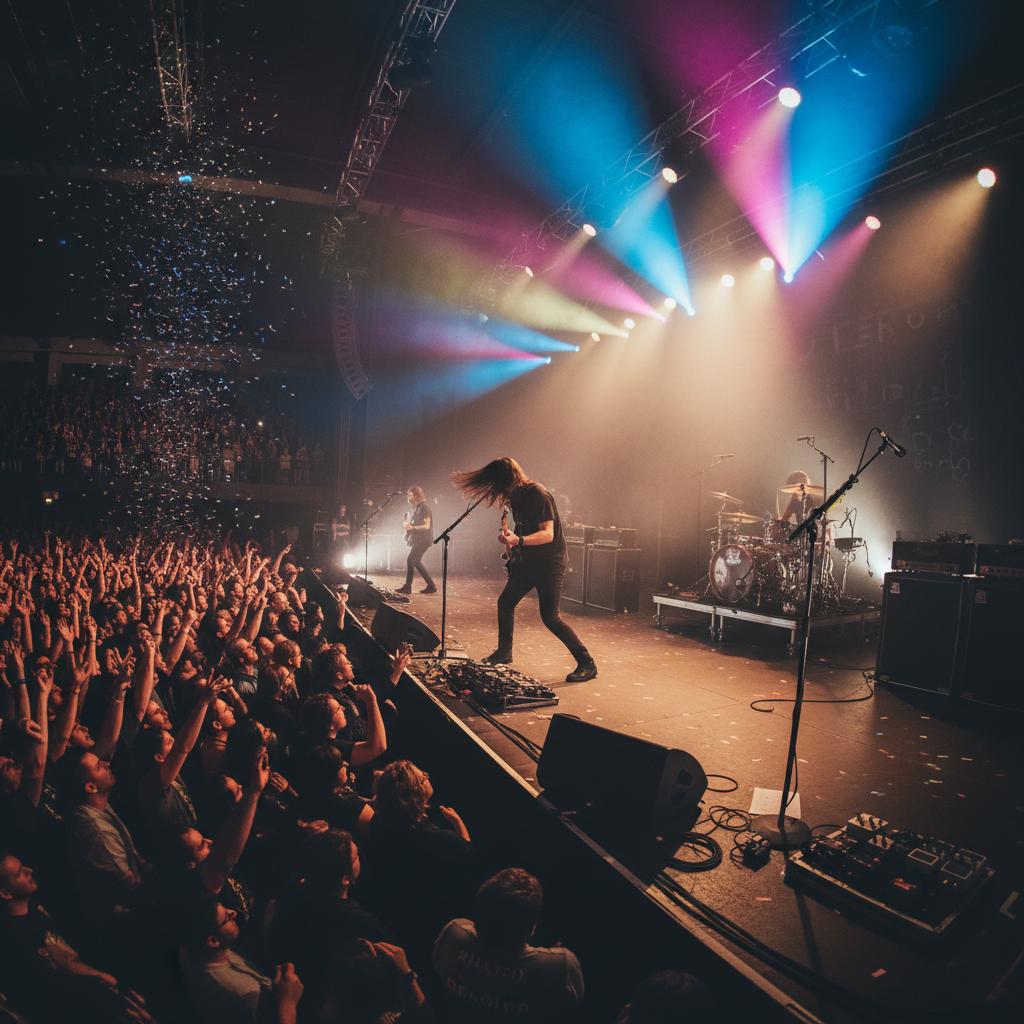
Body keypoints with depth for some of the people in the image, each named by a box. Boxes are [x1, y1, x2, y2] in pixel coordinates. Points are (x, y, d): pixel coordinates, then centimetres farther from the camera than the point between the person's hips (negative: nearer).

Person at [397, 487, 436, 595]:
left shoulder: (424, 506, -12)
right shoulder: (416, 507, 16)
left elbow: (427, 526, -18)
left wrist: (412, 527, -28)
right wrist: (407, 521, 4)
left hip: (423, 539, -10)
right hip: (417, 539, 10)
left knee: (411, 559, -15)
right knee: (416, 562, 9)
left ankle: (407, 587, -11)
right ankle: (431, 586, 14)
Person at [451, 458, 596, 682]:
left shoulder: (539, 495, -21)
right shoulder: (516, 496, 6)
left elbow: (547, 534, -28)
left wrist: (517, 541, -40)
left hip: (550, 562, -9)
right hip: (528, 560, 9)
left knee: (550, 617, -11)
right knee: (505, 602, 11)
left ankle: (587, 664, -1)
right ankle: (504, 653, 28)